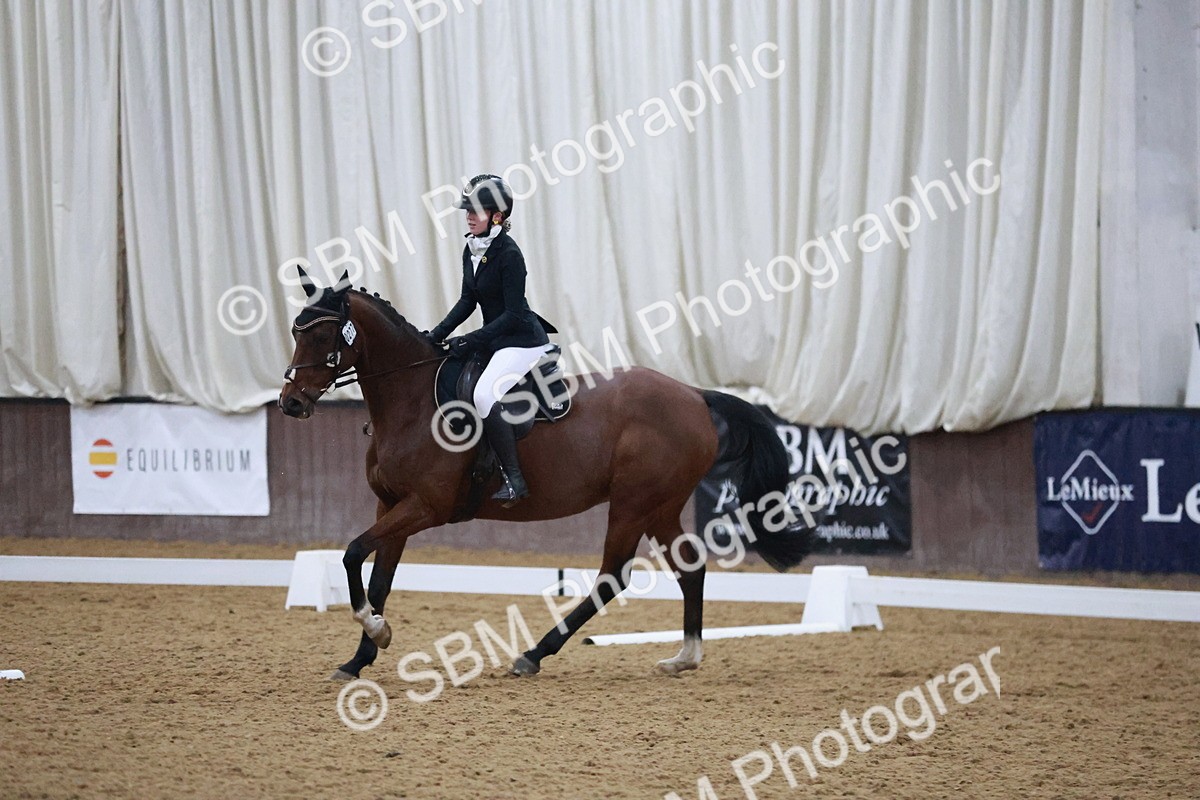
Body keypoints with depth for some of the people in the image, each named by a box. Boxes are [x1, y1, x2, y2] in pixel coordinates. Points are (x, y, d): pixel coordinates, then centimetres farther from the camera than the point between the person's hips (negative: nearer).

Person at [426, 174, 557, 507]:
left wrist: (471, 340, -22)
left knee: (484, 395, -29)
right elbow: (468, 301, 14)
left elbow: (513, 314, -20)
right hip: (494, 338, 10)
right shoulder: (471, 250, 6)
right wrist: (439, 333, 4)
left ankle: (514, 479, -24)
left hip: (523, 339, -10)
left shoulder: (508, 254, -19)